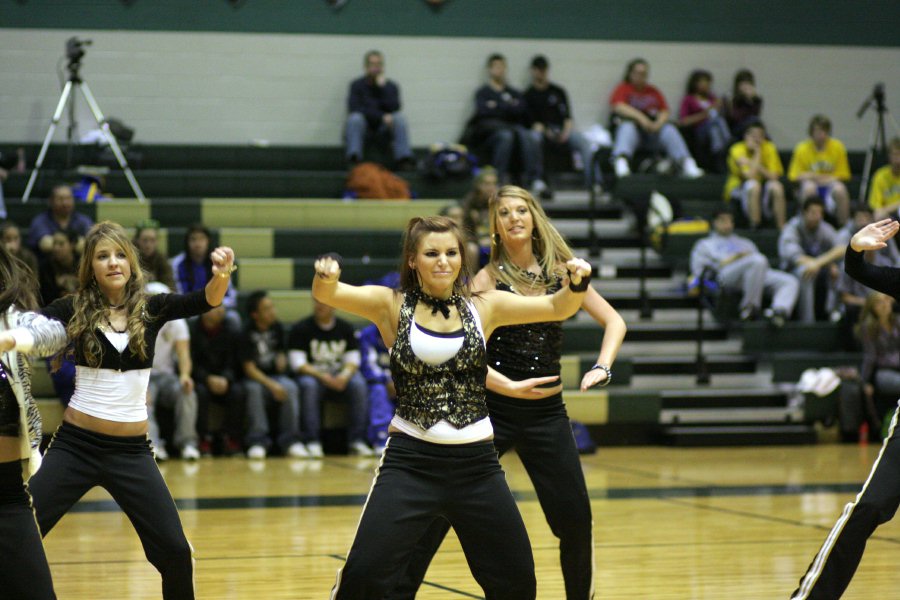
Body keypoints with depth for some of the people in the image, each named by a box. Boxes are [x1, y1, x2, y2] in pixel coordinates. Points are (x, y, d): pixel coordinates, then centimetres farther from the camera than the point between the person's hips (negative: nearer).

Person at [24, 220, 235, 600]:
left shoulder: (151, 309, 0)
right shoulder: (75, 309, -2)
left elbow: (207, 300, -14)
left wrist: (221, 275, -36)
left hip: (131, 451, 1)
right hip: (75, 445, -1)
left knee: (175, 550, -2)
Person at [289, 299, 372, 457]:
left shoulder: (345, 328, 9)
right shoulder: (300, 329, -2)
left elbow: (353, 360, 4)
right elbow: (298, 364, -10)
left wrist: (344, 376, -19)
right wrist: (322, 377, -24)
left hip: (340, 378, 3)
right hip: (312, 375, -2)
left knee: (359, 385, -28)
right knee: (308, 386, -37)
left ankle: (356, 441, -26)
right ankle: (312, 442, -36)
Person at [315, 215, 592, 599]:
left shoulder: (484, 308, 5)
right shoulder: (391, 306, -1)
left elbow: (557, 308, -3)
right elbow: (327, 294, -16)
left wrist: (578, 284, -24)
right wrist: (325, 278, -39)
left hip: (477, 464, 2)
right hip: (411, 460, -2)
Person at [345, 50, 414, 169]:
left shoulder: (391, 86, 7)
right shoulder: (357, 85, 2)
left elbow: (394, 108, -8)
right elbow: (354, 109, -12)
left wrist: (383, 87, -15)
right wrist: (382, 117, -19)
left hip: (383, 128, 2)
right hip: (362, 125, -2)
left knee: (400, 118, -26)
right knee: (355, 118, -34)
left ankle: (404, 159, -37)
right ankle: (353, 158, -47)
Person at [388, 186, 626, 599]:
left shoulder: (559, 270, 4)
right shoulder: (488, 278, -5)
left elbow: (613, 321, 8)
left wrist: (602, 367, -7)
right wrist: (510, 387, -22)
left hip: (547, 411, 3)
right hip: (493, 407, -3)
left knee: (575, 519, 2)